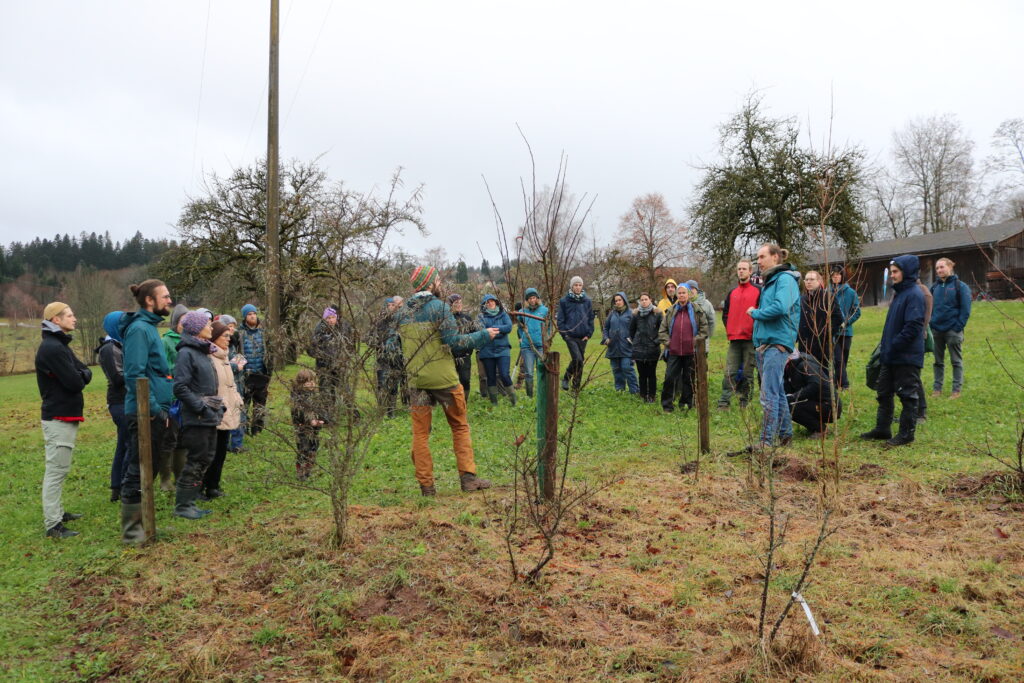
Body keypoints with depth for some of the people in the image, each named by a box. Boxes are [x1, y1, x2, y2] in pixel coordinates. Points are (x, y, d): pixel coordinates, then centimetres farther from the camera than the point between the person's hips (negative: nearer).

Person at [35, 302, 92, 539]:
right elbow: (75, 382, -22)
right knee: (56, 469, -8)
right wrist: (80, 377, -2)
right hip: (59, 417, -11)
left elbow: (85, 373, 13)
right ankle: (53, 525, -6)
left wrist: (80, 375, -7)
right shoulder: (52, 348, -18)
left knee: (58, 468, 18)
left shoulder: (60, 345, 16)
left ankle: (57, 511, 29)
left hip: (64, 416, 11)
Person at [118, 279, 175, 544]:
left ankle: (143, 522, 28)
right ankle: (131, 530, 9)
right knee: (138, 472, -1)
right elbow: (135, 374, -23)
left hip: (154, 412, 10)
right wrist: (154, 409, -20)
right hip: (145, 413, -10)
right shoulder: (139, 329, -15)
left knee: (149, 469, 17)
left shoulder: (149, 327, 15)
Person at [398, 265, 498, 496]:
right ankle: (468, 477, 7)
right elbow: (453, 341, -14)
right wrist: (484, 335, -4)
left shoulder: (403, 311, 8)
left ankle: (426, 484, 9)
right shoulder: (439, 307, -9)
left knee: (420, 432, 8)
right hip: (443, 378, -4)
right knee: (460, 427, 10)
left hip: (417, 379, 4)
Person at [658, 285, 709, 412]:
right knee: (669, 378, -2)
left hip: (690, 352, -1)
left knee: (689, 378, 7)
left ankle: (686, 403, 19)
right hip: (673, 352, 1)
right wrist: (667, 341, 2)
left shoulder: (697, 310, 2)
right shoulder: (671, 311, 10)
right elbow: (662, 329, 13)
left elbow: (704, 327, 3)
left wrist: (697, 340, -5)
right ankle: (667, 404, 5)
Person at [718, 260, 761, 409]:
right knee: (730, 373, 0)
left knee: (747, 373, 3)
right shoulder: (732, 292, 15)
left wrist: (756, 330, -7)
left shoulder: (758, 291, 0)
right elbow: (725, 313, 22)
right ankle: (723, 403, -1)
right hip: (734, 339, 4)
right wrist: (729, 330, 11)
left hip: (750, 339, -4)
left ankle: (745, 403, 10)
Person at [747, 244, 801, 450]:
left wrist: (755, 313, -10)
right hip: (764, 342, 10)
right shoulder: (769, 281, 20)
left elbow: (780, 307, -24)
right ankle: (785, 434, 26)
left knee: (769, 394, -12)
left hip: (777, 342, -10)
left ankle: (766, 443, -12)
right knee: (777, 392, 16)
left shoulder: (785, 279, -9)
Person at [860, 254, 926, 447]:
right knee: (884, 392, 14)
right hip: (891, 356, 10)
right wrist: (886, 347, 13)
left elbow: (912, 327, -21)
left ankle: (907, 433, 9)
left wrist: (893, 346, -19)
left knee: (907, 395, 1)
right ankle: (882, 429, 24)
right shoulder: (898, 293, 15)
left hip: (907, 357, -10)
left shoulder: (914, 295, -15)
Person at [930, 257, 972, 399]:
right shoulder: (935, 287, 9)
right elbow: (929, 307, 15)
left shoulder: (960, 286, -5)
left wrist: (958, 327, -13)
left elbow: (965, 310, -7)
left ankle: (957, 389, 9)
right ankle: (937, 388, 18)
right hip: (936, 331, 5)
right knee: (938, 361, 11)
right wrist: (930, 324, 4)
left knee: (956, 361, 4)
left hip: (953, 331, -5)